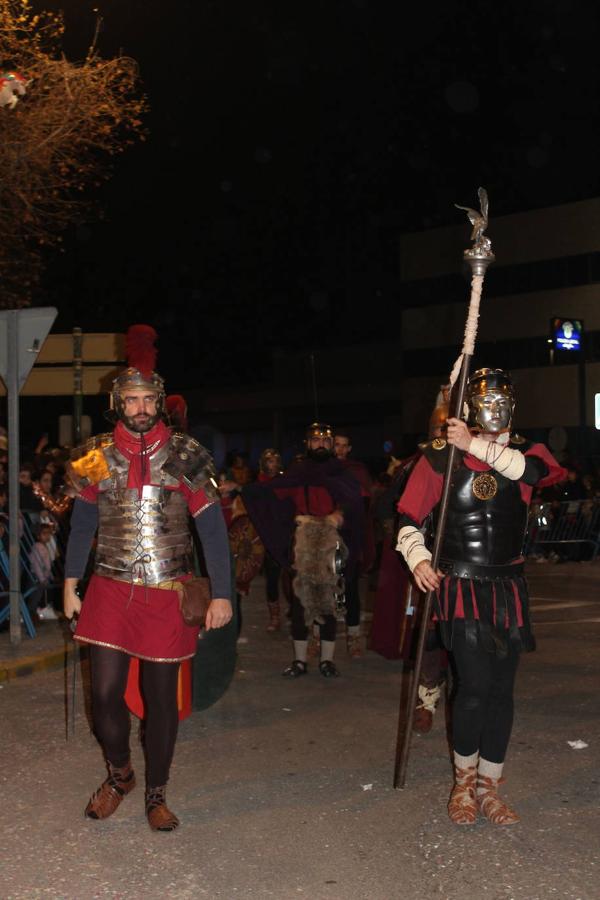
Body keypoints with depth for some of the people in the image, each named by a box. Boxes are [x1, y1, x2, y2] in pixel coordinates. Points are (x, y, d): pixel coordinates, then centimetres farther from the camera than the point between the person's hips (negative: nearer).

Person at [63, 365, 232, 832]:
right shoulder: (98, 457, 3)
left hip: (167, 594, -1)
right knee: (106, 692, -2)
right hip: (111, 591, 1)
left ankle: (156, 793, 24)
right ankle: (119, 774, 27)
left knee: (162, 697, 6)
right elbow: (82, 525, 12)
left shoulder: (183, 456, -3)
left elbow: (212, 528, -2)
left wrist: (221, 595, -6)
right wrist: (71, 585, 10)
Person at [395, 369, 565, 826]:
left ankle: (487, 787, 21)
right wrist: (418, 558, -15)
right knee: (476, 684, -12)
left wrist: (476, 445, -22)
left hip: (508, 587, 3)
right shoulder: (442, 453, -2)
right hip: (460, 585, -3)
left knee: (502, 689, 6)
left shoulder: (523, 450, 4)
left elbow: (534, 470, -22)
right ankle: (463, 781, 12)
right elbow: (409, 516, 0)